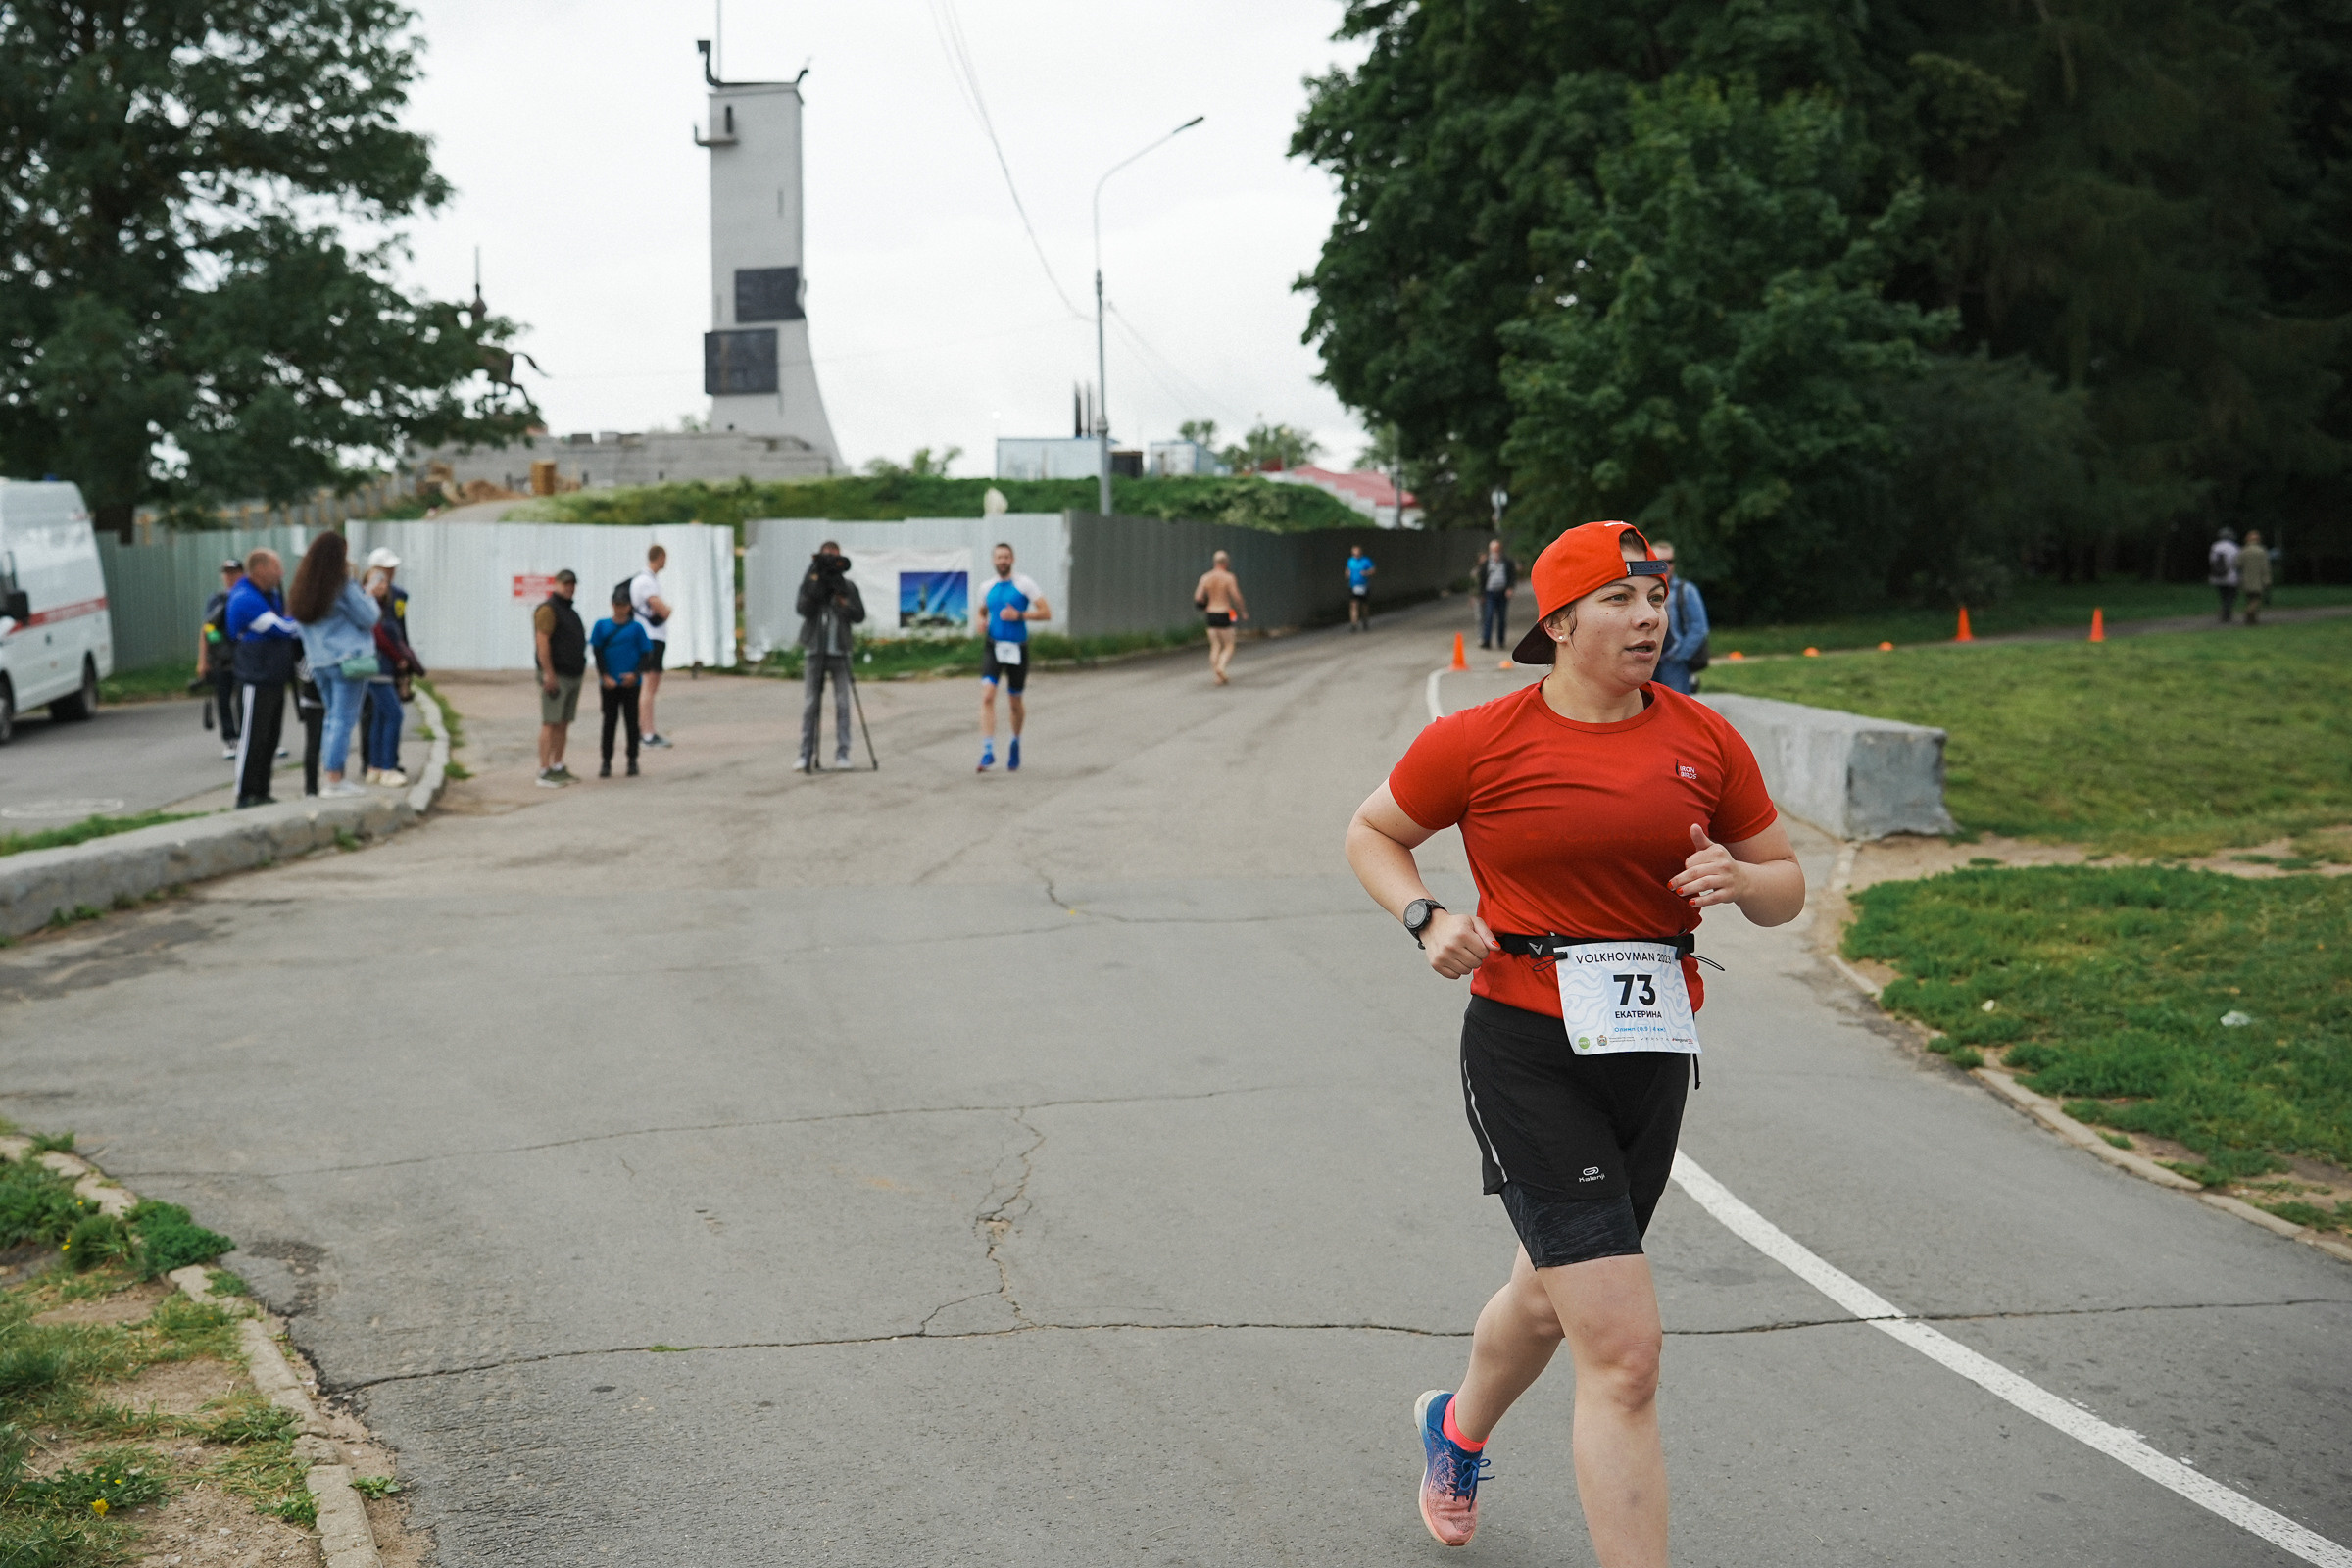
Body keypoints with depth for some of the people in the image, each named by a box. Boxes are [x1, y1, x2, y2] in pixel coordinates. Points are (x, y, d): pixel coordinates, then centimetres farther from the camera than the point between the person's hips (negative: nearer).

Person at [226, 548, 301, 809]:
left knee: (270, 739, 11)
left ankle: (261, 792, 18)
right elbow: (283, 629, -18)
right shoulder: (245, 599, -16)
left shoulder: (272, 596, 15)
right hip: (255, 682, -9)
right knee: (252, 738, -4)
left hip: (275, 679, 9)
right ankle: (246, 794, 2)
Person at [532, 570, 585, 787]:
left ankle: (558, 768, 14)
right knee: (550, 723, -10)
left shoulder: (570, 612, 19)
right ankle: (544, 772, -12)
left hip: (572, 677, 9)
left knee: (564, 723, 9)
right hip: (556, 677, -9)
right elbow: (542, 641, -18)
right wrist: (549, 674, -23)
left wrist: (579, 672, 22)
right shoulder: (548, 609, -10)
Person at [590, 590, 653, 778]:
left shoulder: (636, 628, 0)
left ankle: (632, 761, 15)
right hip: (609, 683, 1)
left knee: (631, 721, 6)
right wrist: (605, 676, -9)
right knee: (609, 721, 5)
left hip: (630, 683, -1)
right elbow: (597, 652, 1)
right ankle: (606, 762, 10)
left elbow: (645, 653, 1)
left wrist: (636, 674, -12)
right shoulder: (602, 626, 2)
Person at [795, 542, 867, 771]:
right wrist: (816, 584, -15)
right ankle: (806, 755, -1)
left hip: (840, 651, 1)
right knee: (810, 704, -3)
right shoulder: (809, 584, 6)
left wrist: (840, 599, -11)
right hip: (815, 651, -1)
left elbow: (859, 615, 0)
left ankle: (842, 754, 2)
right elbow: (804, 610, -11)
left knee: (842, 704, -2)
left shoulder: (848, 587, 10)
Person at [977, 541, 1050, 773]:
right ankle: (988, 751, -19)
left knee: (1015, 702, 10)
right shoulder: (988, 587, 7)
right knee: (987, 696, -17)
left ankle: (1015, 743, 38)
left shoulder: (1025, 583, -5)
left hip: (1017, 649, -2)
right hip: (993, 647, 2)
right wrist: (982, 622, 3)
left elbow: (1047, 613, -9)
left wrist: (1019, 615, -20)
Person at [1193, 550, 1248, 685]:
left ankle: (1217, 678, 5)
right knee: (1228, 647, 5)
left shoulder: (1205, 577, 2)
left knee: (1215, 646, 10)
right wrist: (1243, 612, 1)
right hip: (1224, 614, -4)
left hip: (1211, 614, 4)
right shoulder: (1229, 578, -9)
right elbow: (1237, 597, -14)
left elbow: (1198, 598, -2)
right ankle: (1220, 667, -21)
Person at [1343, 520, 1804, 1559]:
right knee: (1624, 1353, -14)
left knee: (1553, 1294, 24)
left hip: (1653, 1050, 5)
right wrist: (1426, 920, -8)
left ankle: (1457, 1430, 57)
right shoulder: (1480, 741, -6)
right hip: (1527, 1052, -5)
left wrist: (1737, 879, -11)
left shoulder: (1704, 739, 3)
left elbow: (1786, 886, 12)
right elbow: (1371, 833, 10)